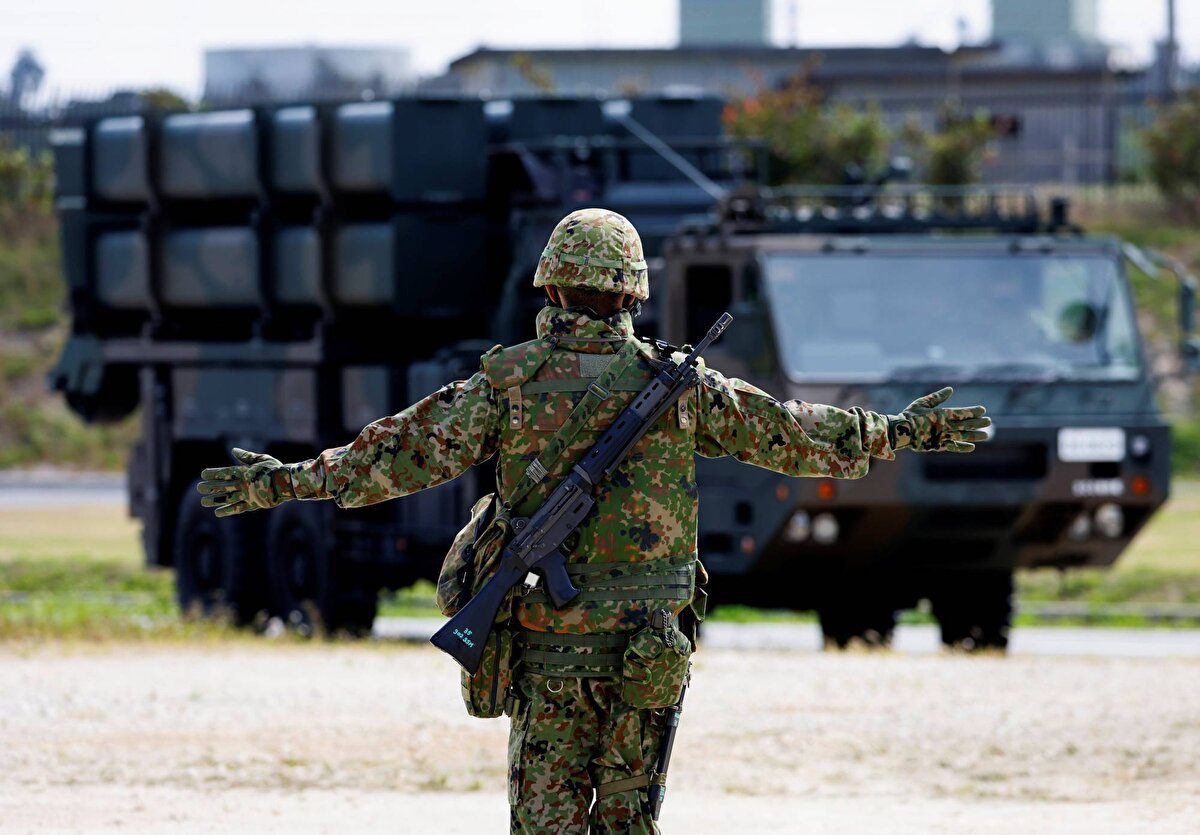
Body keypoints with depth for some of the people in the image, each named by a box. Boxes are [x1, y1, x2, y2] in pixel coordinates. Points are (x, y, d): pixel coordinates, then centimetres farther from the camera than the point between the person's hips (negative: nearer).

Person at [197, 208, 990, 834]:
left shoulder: (509, 382, -5)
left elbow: (406, 451, -8)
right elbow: (789, 433, 8)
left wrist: (285, 481, -3)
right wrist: (902, 433, 20)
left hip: (550, 644, -1)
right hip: (650, 644, 1)